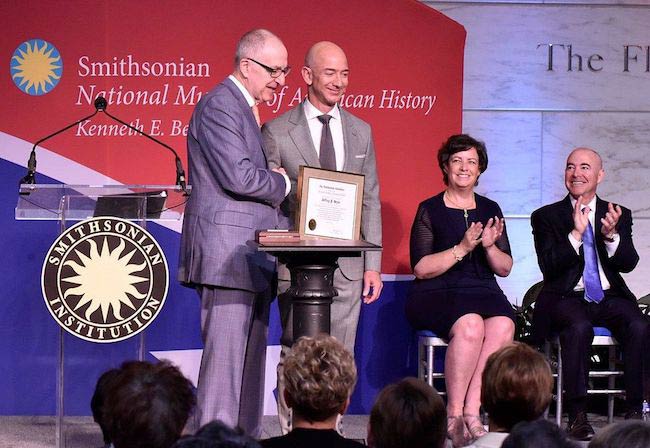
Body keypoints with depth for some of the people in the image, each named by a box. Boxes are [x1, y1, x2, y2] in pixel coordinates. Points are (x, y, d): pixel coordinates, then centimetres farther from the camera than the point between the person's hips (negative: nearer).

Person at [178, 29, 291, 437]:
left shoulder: (246, 109, 20)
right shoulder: (219, 105, -11)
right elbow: (239, 176, -20)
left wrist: (274, 180, 6)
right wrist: (286, 183, -6)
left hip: (251, 257, 10)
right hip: (227, 254, -10)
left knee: (251, 357, 11)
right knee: (225, 357, -10)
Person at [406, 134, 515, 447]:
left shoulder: (490, 210, 16)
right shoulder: (430, 210, 4)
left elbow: (505, 269, 13)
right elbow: (421, 268, -6)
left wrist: (490, 246, -7)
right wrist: (462, 249, -15)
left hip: (483, 292, 4)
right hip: (437, 294, -4)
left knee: (503, 326, -31)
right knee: (470, 325, -36)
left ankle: (470, 411, -30)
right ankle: (454, 413, -26)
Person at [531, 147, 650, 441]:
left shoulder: (619, 215, 13)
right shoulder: (546, 217, 7)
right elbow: (549, 268, -6)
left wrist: (611, 235, -19)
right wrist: (576, 234, -18)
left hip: (609, 298, 2)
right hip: (566, 298, -2)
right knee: (579, 328, -36)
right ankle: (577, 415, -31)